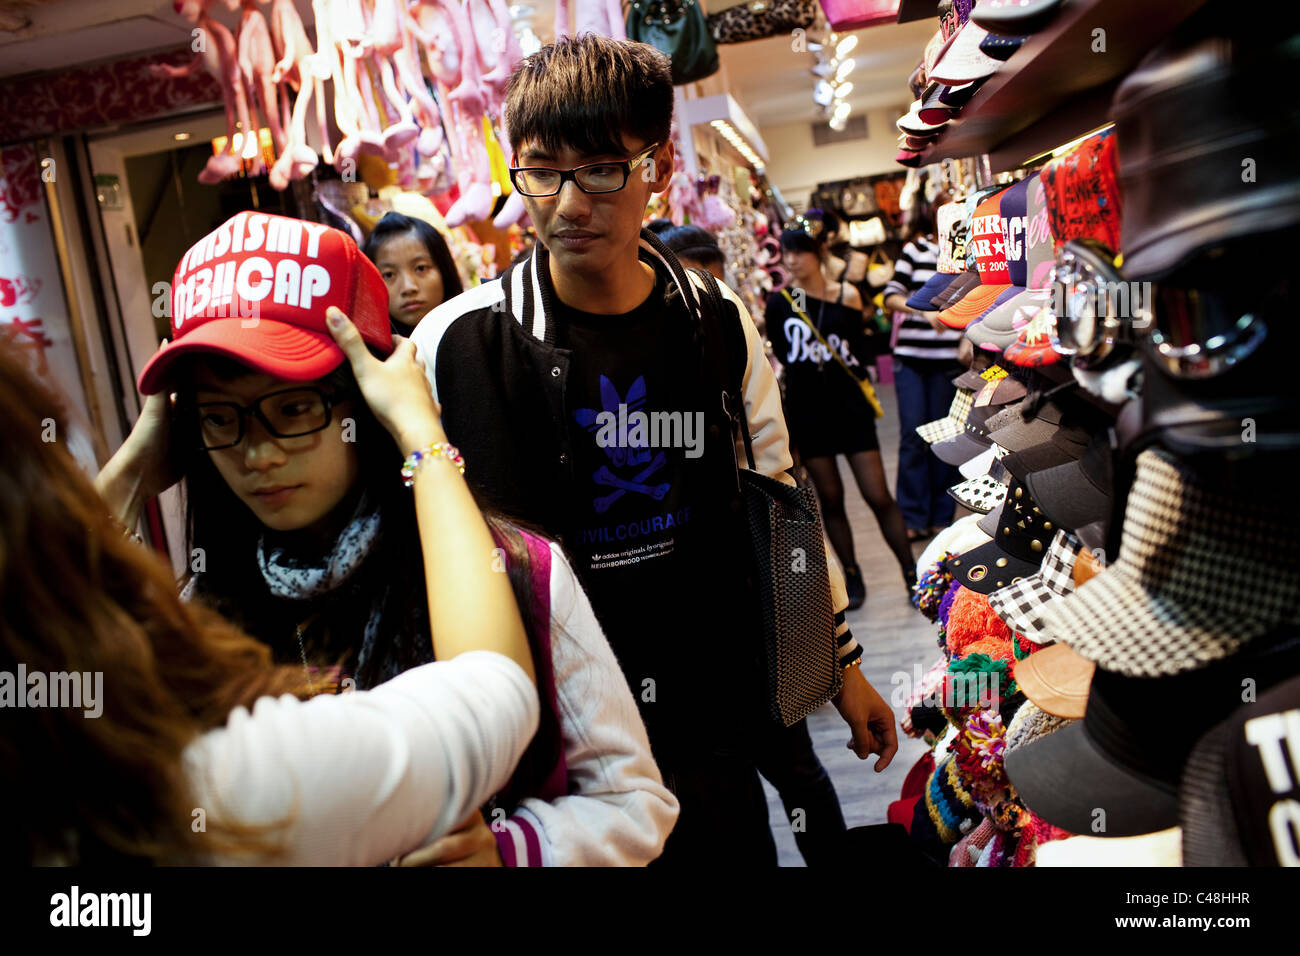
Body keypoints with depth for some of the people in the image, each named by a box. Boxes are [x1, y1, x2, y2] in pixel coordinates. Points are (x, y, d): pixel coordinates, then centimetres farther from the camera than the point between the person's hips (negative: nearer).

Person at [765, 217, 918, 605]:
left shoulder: (846, 296, -2)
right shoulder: (779, 301, -1)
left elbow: (856, 355, -3)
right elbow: (781, 354, -1)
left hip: (850, 407, -1)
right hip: (806, 410, 1)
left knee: (879, 496, -1)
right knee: (830, 499, 8)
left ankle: (912, 573, 10)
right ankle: (853, 576, 23)